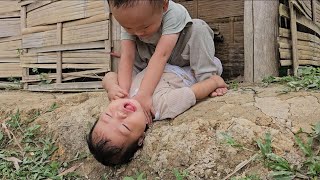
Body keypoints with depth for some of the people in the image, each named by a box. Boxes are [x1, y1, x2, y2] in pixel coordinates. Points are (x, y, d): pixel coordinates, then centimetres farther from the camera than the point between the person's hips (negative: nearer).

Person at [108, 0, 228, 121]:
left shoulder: (174, 14, -37)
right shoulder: (129, 22, -24)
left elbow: (161, 55, -46)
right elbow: (127, 57, -33)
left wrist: (144, 94, -55)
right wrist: (123, 89, -49)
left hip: (182, 57, -3)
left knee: (199, 28, -29)